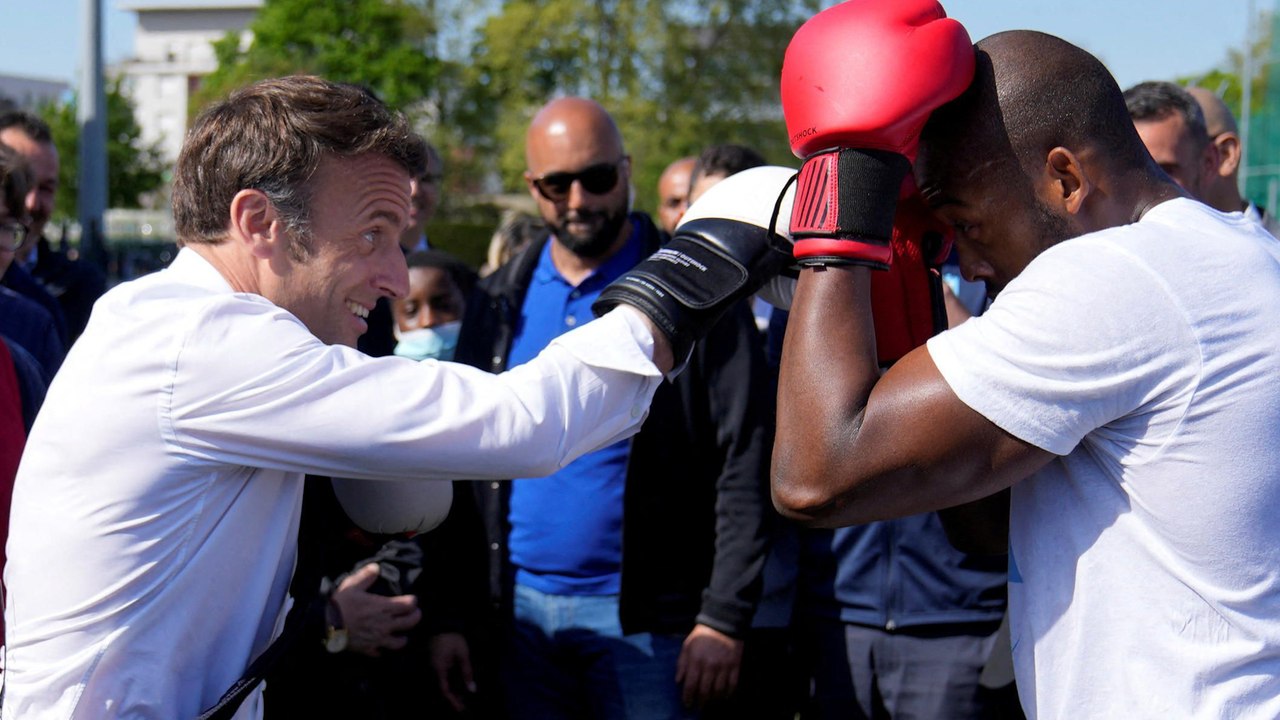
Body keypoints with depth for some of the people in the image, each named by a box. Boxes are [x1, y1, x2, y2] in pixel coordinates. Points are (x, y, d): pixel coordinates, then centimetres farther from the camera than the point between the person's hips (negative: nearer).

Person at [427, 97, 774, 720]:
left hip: (644, 618, -4)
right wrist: (452, 615, 4)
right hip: (520, 610, 4)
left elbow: (745, 463, -6)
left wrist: (724, 617, -13)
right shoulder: (499, 302, 10)